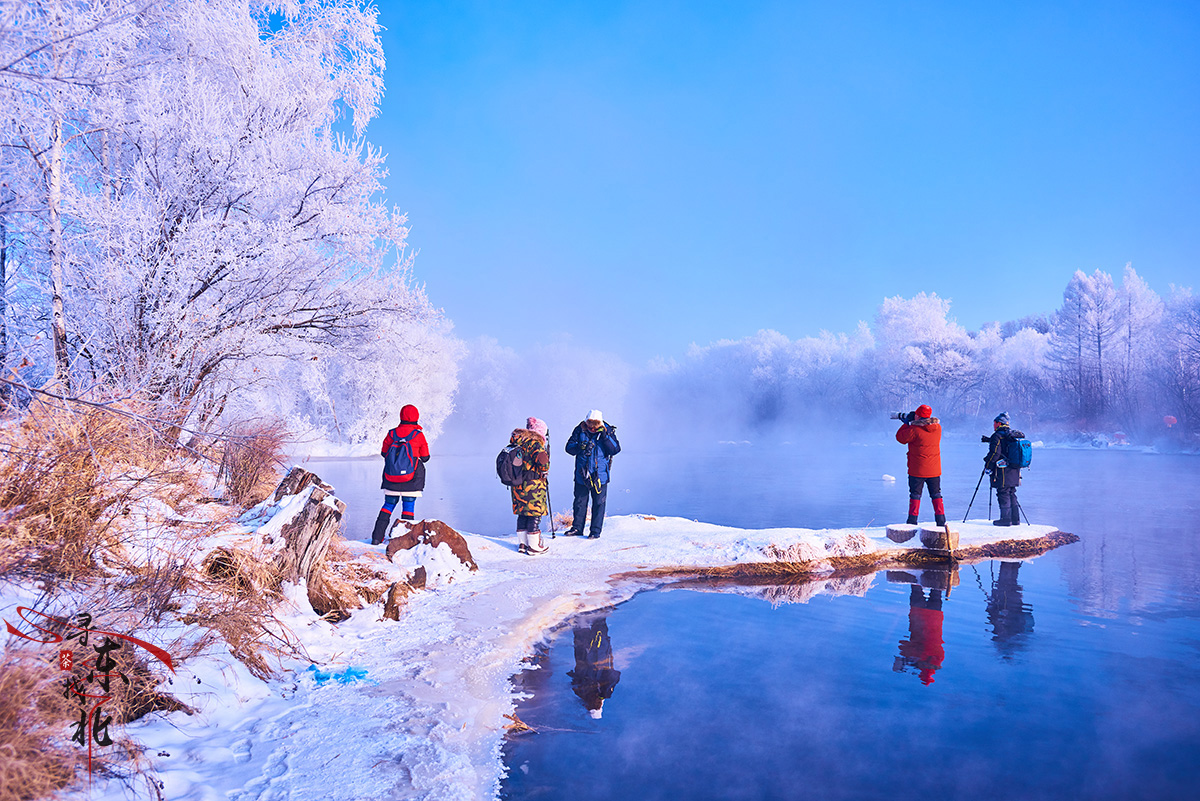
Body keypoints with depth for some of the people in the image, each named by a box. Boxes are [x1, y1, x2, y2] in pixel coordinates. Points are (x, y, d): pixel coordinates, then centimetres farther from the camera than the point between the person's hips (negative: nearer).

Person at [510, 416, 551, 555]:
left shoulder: (515, 442, 8)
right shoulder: (535, 443, -16)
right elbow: (543, 463, -24)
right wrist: (544, 471, -6)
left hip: (517, 484, 7)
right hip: (533, 486, -7)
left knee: (522, 514, 17)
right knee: (535, 514, 2)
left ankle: (522, 543, 23)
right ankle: (534, 546, 8)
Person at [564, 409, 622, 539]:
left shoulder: (608, 431, -4)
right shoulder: (580, 430, -1)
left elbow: (616, 450, -11)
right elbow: (569, 447, -2)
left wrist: (605, 437, -23)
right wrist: (579, 447, -22)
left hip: (600, 475, -1)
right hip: (581, 474, 2)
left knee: (599, 503, 3)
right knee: (580, 501, 11)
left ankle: (595, 531, 13)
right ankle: (577, 527, 24)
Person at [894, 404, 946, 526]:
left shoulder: (914, 429, -17)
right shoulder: (938, 428, 1)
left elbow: (900, 438, -4)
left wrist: (906, 423, 5)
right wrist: (910, 423, 14)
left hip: (917, 470, -4)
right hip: (934, 470, 4)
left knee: (915, 495, 4)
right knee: (936, 494, 14)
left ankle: (912, 520, 3)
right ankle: (941, 520, 13)